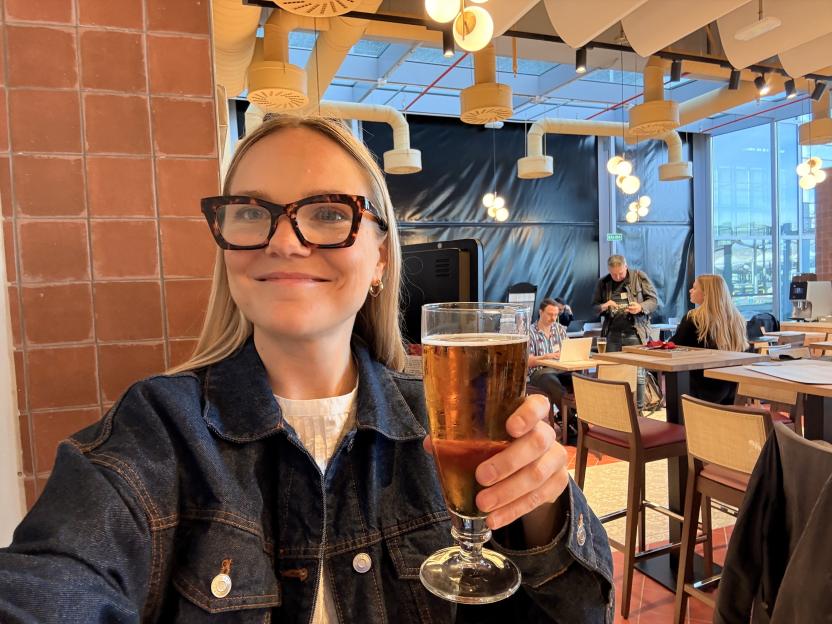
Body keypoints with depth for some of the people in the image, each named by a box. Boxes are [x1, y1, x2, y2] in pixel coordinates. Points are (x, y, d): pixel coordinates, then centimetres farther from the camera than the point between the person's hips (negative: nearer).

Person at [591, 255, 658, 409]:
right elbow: (594, 307, 15)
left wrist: (641, 307, -17)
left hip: (635, 333, -3)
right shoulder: (603, 283, 10)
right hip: (613, 334, 3)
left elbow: (654, 301, 4)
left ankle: (638, 408, 9)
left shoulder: (639, 277, 3)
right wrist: (603, 307, -8)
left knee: (637, 373, -1)